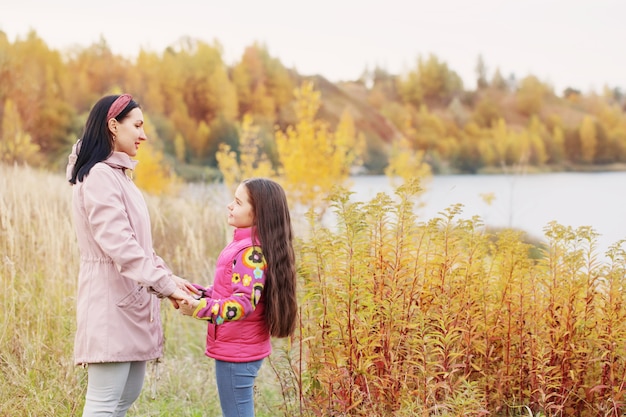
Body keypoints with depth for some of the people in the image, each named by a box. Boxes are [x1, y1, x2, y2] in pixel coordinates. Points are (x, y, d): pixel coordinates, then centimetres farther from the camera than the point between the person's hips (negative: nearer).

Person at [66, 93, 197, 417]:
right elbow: (120, 245, -23)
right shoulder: (99, 177, -14)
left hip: (130, 298, 10)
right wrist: (165, 286, -24)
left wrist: (168, 276, 8)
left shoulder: (117, 174, 19)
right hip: (111, 300, -10)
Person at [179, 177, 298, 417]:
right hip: (236, 347, 10)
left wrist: (200, 308, -39)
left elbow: (244, 303, -29)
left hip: (237, 351, -10)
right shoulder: (244, 245, 11)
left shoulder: (252, 252, -20)